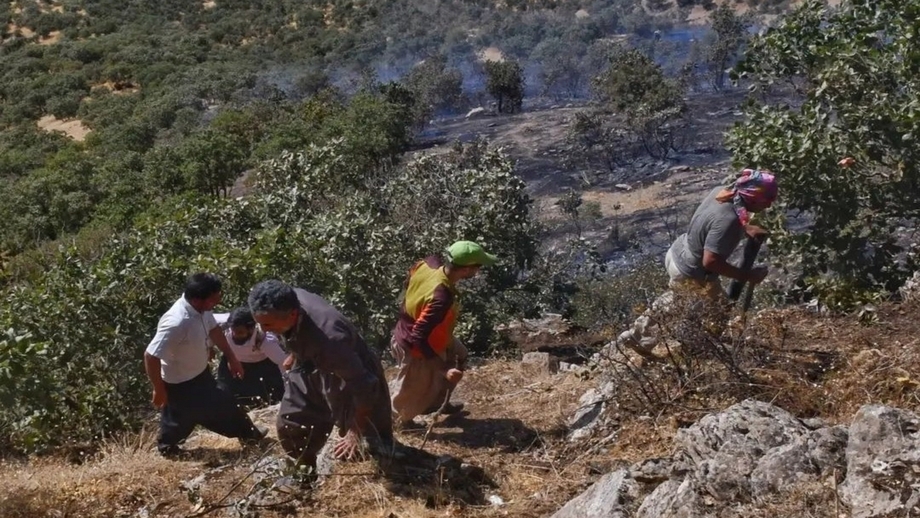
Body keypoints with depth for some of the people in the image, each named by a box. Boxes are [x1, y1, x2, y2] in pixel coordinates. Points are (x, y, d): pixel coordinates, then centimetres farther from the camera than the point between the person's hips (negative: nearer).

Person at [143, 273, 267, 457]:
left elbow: (214, 329, 6)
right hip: (180, 383, -8)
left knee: (219, 405, 24)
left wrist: (231, 357, 14)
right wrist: (159, 390, -22)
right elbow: (151, 356, -34)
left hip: (199, 372, 8)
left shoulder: (201, 308, -15)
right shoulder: (176, 323, -41)